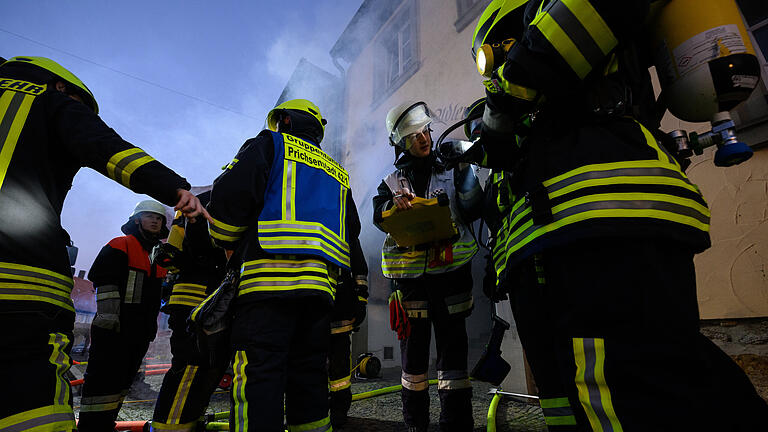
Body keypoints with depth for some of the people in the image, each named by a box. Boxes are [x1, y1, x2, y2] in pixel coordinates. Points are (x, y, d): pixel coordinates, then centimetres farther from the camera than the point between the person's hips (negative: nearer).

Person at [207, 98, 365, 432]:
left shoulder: (270, 145, 12)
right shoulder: (338, 173, 29)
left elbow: (231, 194, -5)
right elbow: (352, 237, 24)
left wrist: (226, 242, 11)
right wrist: (354, 295, 27)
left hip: (270, 278, -6)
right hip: (322, 285, 7)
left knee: (258, 378, -8)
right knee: (308, 378, 13)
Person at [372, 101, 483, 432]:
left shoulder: (450, 173, 10)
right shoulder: (392, 182, 12)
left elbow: (473, 212, 1)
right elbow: (378, 216, -3)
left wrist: (465, 174, -13)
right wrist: (393, 203, -25)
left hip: (449, 272, 0)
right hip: (410, 277, 1)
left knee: (453, 348, 1)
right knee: (414, 350, 9)